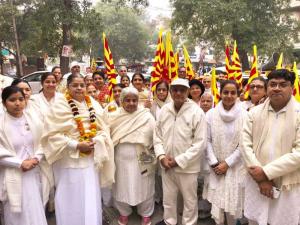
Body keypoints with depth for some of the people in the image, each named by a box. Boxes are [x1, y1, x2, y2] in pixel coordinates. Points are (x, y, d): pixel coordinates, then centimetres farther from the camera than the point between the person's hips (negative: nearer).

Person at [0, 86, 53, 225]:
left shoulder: (33, 117, 1)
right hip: (14, 177, -3)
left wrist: (37, 158, -9)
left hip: (34, 173, 3)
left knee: (36, 213, 14)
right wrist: (20, 163, -16)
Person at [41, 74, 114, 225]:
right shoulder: (59, 106, -9)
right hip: (69, 160, -4)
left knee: (91, 199, 13)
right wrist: (76, 145, -18)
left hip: (91, 159, 4)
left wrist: (95, 142, -12)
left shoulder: (93, 105, 5)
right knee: (72, 200, 8)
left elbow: (103, 129, 7)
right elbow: (53, 134, -13)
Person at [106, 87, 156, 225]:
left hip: (142, 160, -2)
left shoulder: (146, 116, -7)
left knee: (144, 188, 11)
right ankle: (124, 213, 40)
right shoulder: (115, 117, 0)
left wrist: (151, 152, -8)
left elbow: (155, 136, -5)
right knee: (121, 187, 16)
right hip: (121, 159, 2)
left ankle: (146, 214, 35)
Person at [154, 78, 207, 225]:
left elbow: (200, 143, -15)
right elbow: (157, 135, 6)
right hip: (167, 165, 4)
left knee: (189, 200, 15)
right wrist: (161, 156, -8)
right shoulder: (164, 110, -1)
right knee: (168, 198, 22)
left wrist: (179, 160, -16)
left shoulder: (197, 112, -14)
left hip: (187, 166, -4)